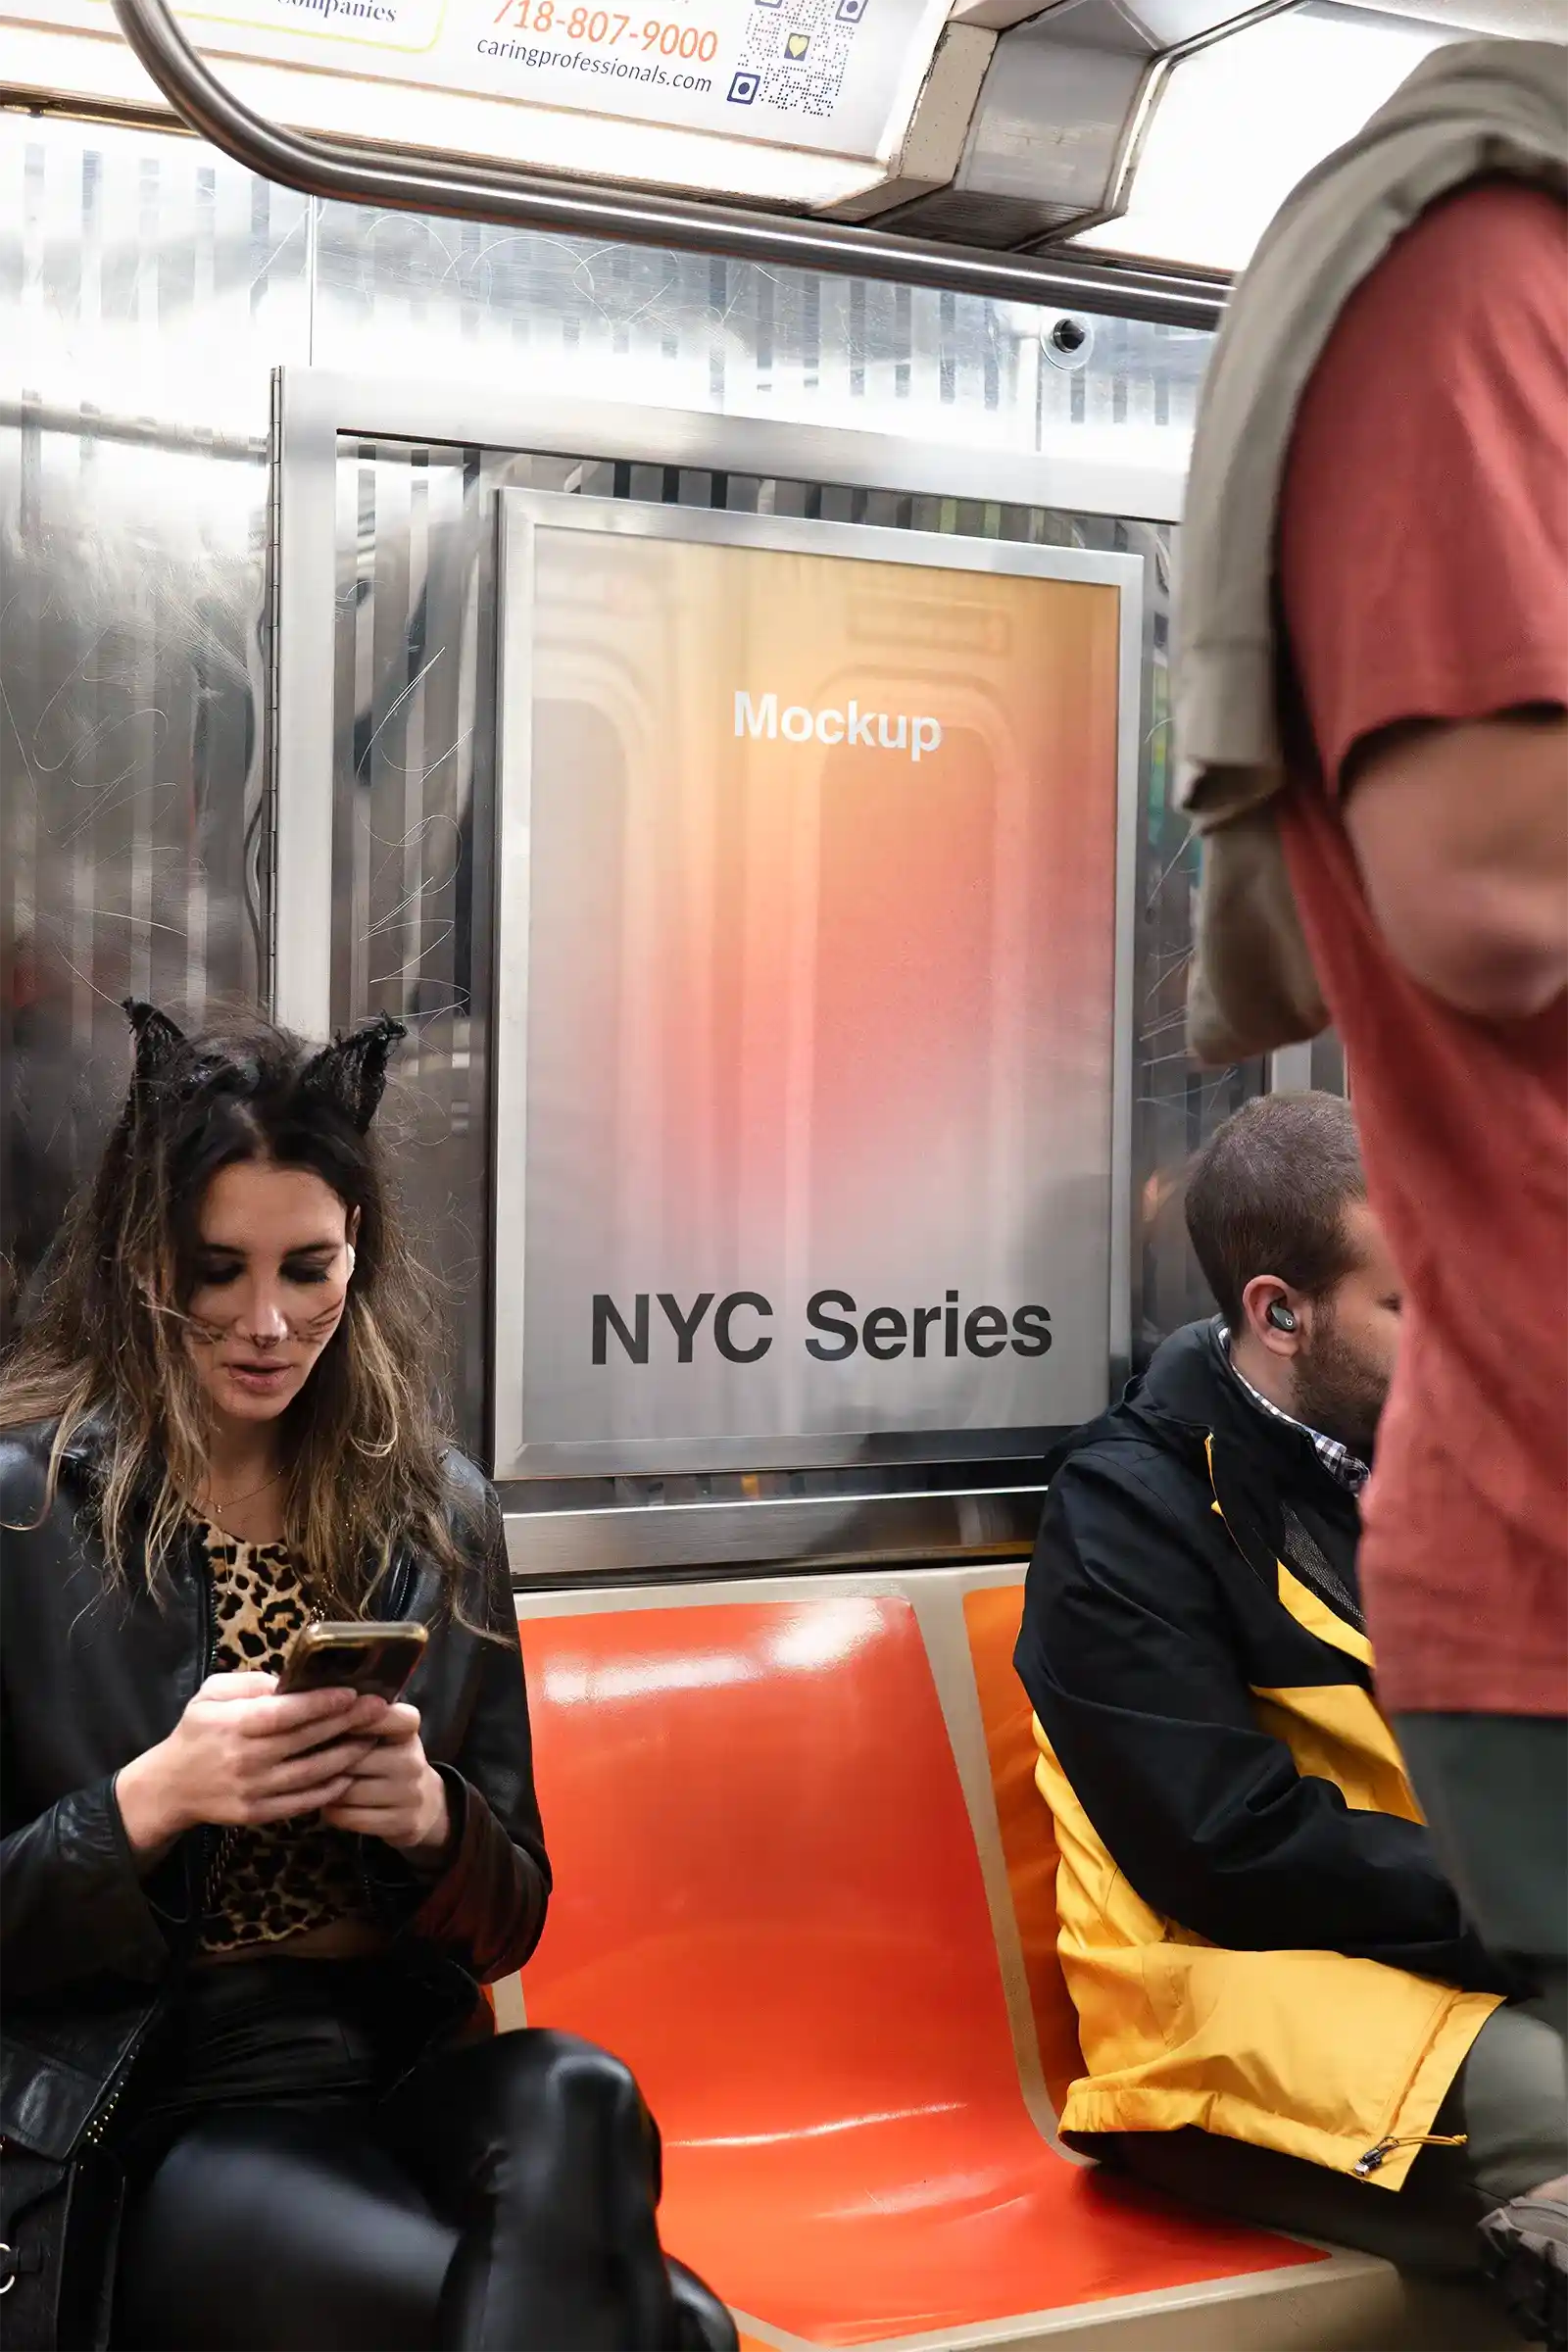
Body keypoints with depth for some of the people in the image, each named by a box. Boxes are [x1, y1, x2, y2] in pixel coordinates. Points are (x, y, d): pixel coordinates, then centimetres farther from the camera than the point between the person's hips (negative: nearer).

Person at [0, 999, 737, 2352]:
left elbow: (510, 1922, 11)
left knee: (575, 2096, -31)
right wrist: (151, 1800, -19)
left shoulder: (439, 1513, 8)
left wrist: (433, 1820, -10)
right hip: (140, 2117, -4)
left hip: (400, 2071, 4)